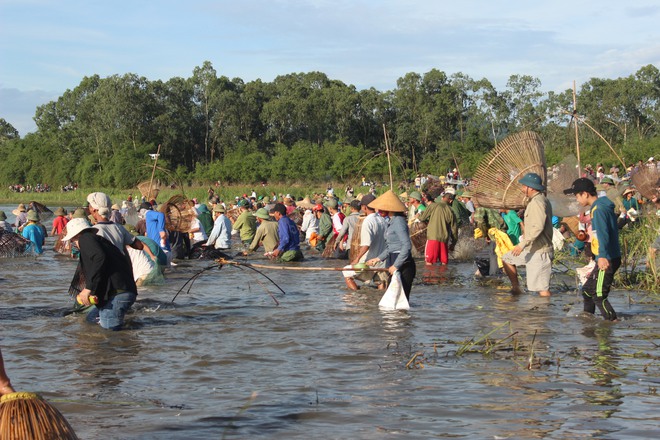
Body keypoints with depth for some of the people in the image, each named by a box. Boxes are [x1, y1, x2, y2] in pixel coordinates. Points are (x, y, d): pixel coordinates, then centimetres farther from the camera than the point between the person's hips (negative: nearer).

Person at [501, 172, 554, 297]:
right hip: (532, 248, 11)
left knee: (542, 288, -10)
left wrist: (522, 244, -27)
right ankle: (516, 288, 25)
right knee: (506, 259, 20)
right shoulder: (543, 200, 15)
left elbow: (538, 227, -28)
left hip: (539, 251, -11)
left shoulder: (537, 202, -18)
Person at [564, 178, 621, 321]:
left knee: (598, 296, -8)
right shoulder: (601, 207, 15)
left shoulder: (599, 209, -17)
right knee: (587, 290, 20)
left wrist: (603, 256, -43)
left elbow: (603, 233, -31)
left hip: (606, 261, -11)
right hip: (607, 260, 11)